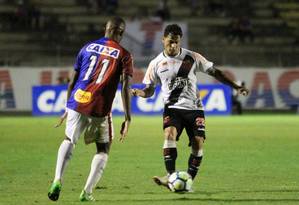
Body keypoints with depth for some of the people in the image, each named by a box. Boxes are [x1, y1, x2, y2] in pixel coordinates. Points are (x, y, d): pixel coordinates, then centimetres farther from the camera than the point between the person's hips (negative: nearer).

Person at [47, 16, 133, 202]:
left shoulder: (88, 47, 13)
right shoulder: (124, 56, 3)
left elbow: (72, 81, 15)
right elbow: (125, 87, -7)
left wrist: (68, 108, 25)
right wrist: (128, 119, -6)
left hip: (77, 102, 3)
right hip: (100, 109, -3)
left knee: (69, 141, 21)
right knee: (103, 149, 17)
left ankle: (58, 181, 0)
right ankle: (87, 191, 5)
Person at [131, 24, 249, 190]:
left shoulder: (192, 57, 2)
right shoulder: (156, 64, 4)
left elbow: (214, 72, 7)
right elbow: (149, 90, 9)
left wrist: (236, 87, 1)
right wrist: (137, 92, -14)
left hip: (194, 108, 1)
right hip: (172, 108, -1)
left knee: (198, 143, -13)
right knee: (170, 134, -28)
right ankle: (171, 176, -32)